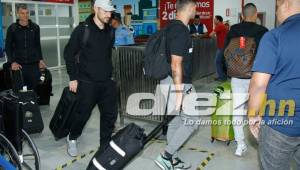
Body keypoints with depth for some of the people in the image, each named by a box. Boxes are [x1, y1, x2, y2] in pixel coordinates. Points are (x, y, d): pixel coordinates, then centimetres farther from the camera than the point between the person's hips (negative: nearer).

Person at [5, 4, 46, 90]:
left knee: (35, 88, 0)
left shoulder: (35, 27, 7)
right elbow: (8, 47, 4)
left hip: (34, 64, 2)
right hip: (19, 64, -1)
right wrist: (12, 62, -7)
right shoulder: (12, 28, 2)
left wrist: (40, 59, 7)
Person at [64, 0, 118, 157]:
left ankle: (105, 146, 22)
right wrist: (73, 78, -6)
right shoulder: (82, 29, -8)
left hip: (107, 82, 5)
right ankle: (72, 138, 34)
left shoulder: (110, 31, 7)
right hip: (87, 82, -5)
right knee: (83, 113, 6)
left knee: (110, 114, 5)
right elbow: (69, 53, -4)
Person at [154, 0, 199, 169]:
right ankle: (166, 156, 5)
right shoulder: (181, 30, -20)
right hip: (177, 84, -10)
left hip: (173, 82, 10)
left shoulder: (173, 26, 10)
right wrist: (179, 92, -22)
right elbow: (176, 64, -24)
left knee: (176, 120, 15)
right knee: (192, 121, 1)